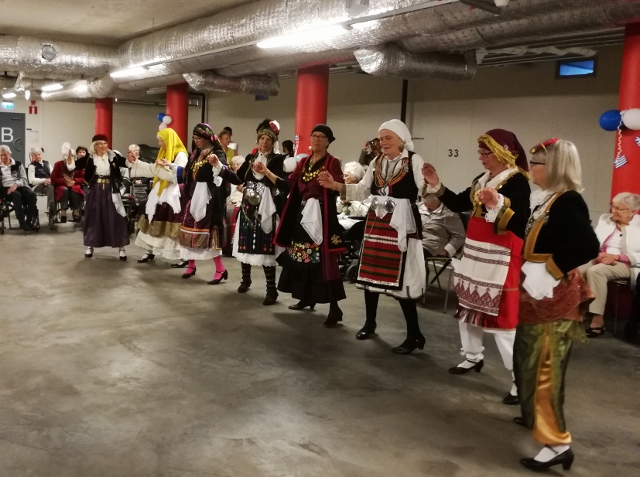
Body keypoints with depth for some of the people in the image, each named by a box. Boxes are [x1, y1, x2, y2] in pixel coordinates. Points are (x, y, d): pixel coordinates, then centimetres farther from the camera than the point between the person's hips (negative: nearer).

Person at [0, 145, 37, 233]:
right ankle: (23, 225, -40)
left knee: (32, 194, -32)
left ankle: (29, 222, -28)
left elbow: (24, 179, 4)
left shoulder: (18, 164, 15)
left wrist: (16, 184, -12)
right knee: (16, 195, -37)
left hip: (19, 186, 2)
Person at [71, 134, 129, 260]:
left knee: (116, 218, 0)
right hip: (95, 191, 0)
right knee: (93, 218, 8)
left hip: (110, 190, 0)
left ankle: (121, 248, 7)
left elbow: (127, 163, -7)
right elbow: (72, 166, -5)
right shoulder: (89, 158, -1)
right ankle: (90, 246, 23)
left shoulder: (113, 156, 0)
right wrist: (69, 157, -23)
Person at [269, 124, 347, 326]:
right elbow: (288, 186, 11)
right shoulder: (303, 162, 13)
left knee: (324, 260, -9)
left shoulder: (332, 163, -6)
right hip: (303, 215, 7)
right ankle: (306, 298, 29)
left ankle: (334, 308, -5)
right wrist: (266, 172, 8)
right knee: (301, 257, 12)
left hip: (322, 217, -7)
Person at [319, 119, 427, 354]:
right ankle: (370, 322, 31)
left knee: (401, 277, -7)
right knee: (370, 272, 12)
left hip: (401, 224, -6)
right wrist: (336, 185, -3)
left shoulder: (414, 161, -6)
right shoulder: (376, 162, 11)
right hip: (376, 222, 6)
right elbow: (363, 190, 9)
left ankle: (414, 334, 4)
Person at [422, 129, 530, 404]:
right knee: (467, 304, 18)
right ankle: (473, 357, 36)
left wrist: (497, 204, -46)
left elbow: (517, 223, -28)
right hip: (475, 252, 9)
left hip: (501, 257, -9)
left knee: (500, 315, -11)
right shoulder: (482, 179, 11)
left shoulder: (517, 182, -16)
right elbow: (459, 205, 18)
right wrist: (436, 185, 8)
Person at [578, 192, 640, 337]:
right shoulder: (604, 219, 16)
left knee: (595, 271, -36)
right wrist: (598, 254, -12)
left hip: (625, 264, -4)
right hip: (600, 259, 4)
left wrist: (615, 257, -17)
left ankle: (598, 321, -31)